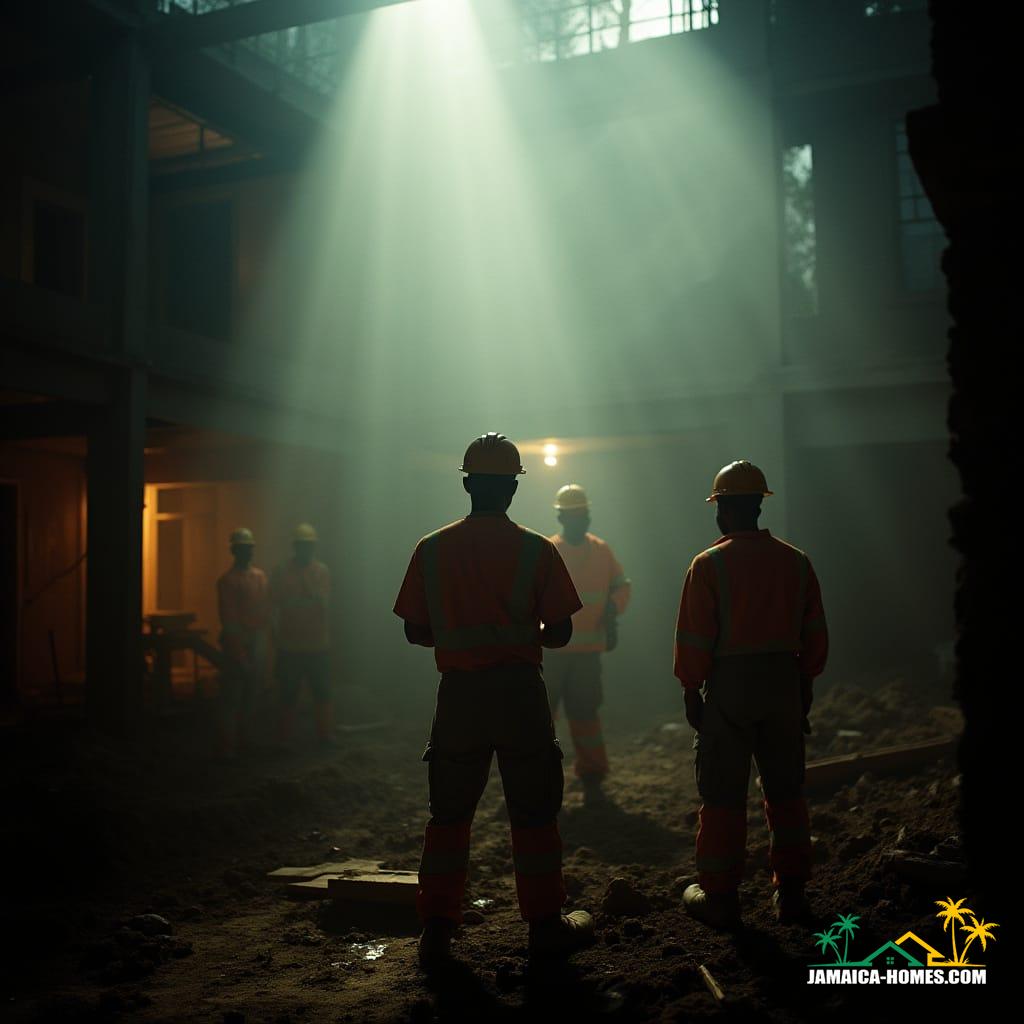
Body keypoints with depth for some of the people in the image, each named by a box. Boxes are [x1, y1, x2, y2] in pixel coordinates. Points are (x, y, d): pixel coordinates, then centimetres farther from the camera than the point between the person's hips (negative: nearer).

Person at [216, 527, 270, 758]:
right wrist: (240, 655, -15)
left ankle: (243, 741, 25)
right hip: (237, 645, -7)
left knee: (249, 697, 14)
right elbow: (228, 620, -12)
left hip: (257, 645, 7)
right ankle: (229, 748, -2)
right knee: (232, 699, -5)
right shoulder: (228, 580, -9)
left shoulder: (260, 576, 13)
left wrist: (262, 640, 12)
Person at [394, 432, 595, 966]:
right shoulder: (537, 550, -5)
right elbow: (559, 632, -5)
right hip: (519, 687, -2)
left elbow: (415, 631, 2)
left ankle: (436, 929, 12)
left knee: (449, 812, 11)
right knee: (533, 812, 9)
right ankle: (545, 923, 17)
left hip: (458, 691, 2)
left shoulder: (432, 549, 0)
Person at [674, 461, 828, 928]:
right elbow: (814, 634, 8)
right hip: (784, 681, 4)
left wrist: (691, 691, 0)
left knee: (723, 797, 5)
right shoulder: (796, 561, 3)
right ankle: (790, 892, 20)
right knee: (785, 792, 14)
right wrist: (804, 685, 17)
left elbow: (694, 638, -10)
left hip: (730, 684, -4)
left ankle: (719, 897, 12)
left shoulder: (709, 564, -10)